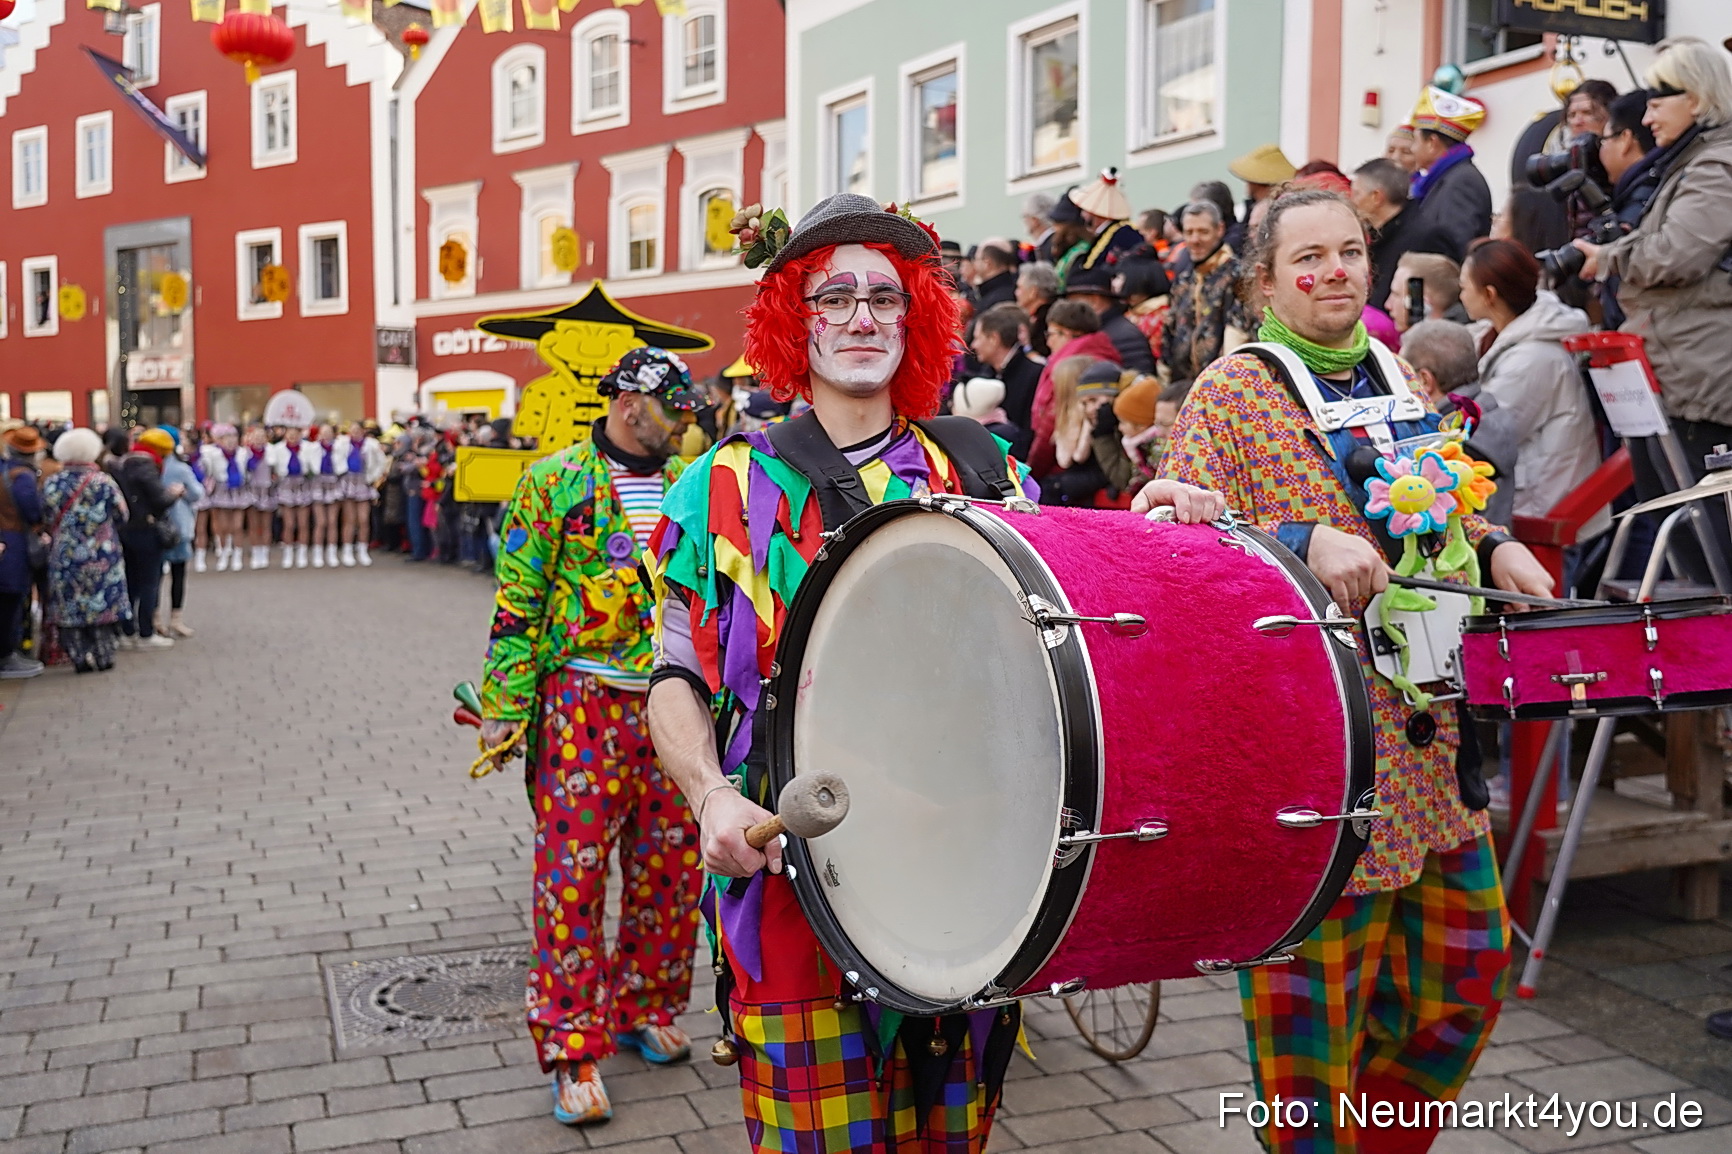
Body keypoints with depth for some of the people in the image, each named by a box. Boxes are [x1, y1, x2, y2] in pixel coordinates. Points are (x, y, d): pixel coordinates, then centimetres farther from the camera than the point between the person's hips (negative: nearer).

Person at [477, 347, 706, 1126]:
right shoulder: (555, 480, -2)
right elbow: (517, 600, -3)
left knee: (671, 865, 10)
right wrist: (504, 707, -7)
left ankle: (646, 1008, 29)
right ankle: (574, 1047, 8)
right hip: (585, 702, -4)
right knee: (574, 870, -3)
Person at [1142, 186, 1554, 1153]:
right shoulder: (1233, 390, -6)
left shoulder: (1399, 377, 14)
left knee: (1469, 964, 15)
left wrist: (1494, 546, 4)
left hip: (1428, 732, 7)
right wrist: (1304, 542, -28)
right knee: (1318, 993, 2)